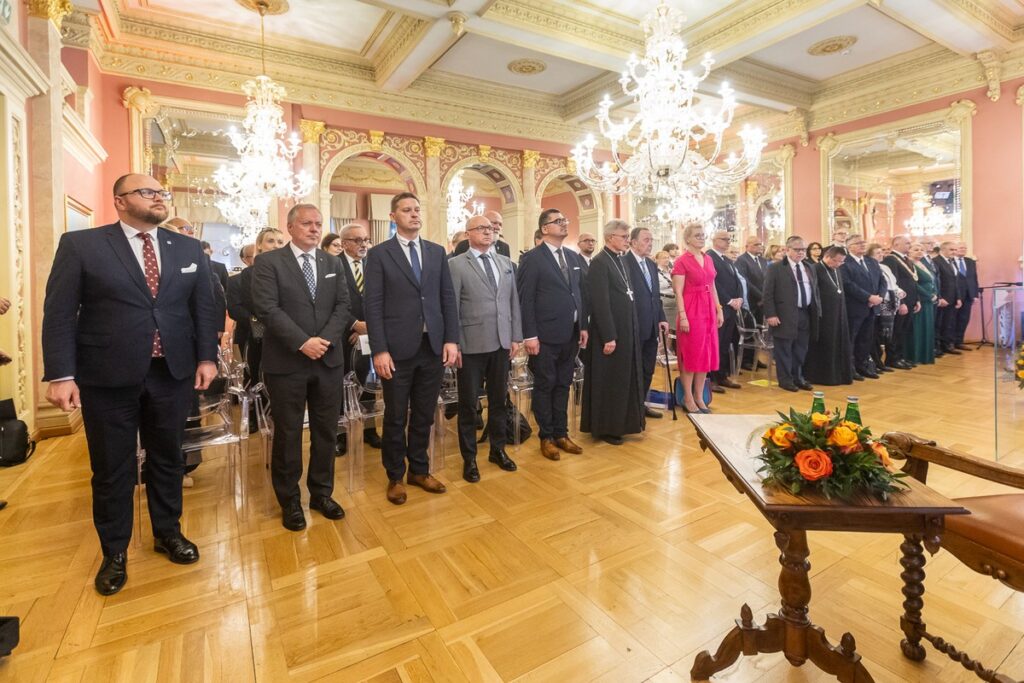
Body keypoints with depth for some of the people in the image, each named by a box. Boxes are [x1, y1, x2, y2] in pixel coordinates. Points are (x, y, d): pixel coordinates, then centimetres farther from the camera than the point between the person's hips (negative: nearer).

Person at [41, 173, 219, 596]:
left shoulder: (189, 249, 7)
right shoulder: (80, 245, -1)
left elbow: (204, 307, 8)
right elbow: (59, 313, -4)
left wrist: (206, 358, 1)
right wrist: (60, 374, -10)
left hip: (173, 373, 3)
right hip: (107, 376, -2)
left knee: (167, 458, 15)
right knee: (111, 468, 11)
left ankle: (168, 533, 34)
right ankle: (114, 553, 30)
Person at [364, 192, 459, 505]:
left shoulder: (437, 252, 10)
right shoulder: (378, 254, 0)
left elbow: (448, 298, 8)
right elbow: (372, 305, -6)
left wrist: (451, 339, -1)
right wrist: (379, 350, -13)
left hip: (433, 346, 3)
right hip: (398, 349, -3)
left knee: (424, 415, 14)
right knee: (396, 418, 10)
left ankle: (419, 470, 32)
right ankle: (395, 476, 28)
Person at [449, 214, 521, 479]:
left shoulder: (505, 262, 11)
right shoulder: (456, 264, -4)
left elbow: (514, 301, 10)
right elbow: (451, 307, -7)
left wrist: (516, 337, 6)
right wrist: (454, 344, -10)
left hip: (502, 342, 5)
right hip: (471, 344, -4)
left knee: (499, 400, 15)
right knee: (468, 404, 7)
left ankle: (498, 449, 32)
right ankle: (469, 457, 23)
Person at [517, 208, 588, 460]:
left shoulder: (574, 257, 13)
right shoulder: (532, 258, -7)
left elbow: (580, 293, 15)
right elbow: (525, 300, -11)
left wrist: (583, 326, 9)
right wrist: (529, 335, -16)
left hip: (570, 334, 6)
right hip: (545, 336, -6)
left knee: (563, 385, 14)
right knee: (545, 386, 6)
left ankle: (561, 433, 26)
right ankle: (546, 437, 19)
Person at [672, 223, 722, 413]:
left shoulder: (709, 259, 12)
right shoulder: (681, 261, -8)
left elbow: (712, 287, 16)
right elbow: (678, 292, -12)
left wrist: (719, 310, 11)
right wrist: (682, 316, -19)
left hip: (708, 310, 7)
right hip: (691, 311, -7)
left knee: (706, 353, 9)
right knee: (690, 354, 1)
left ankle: (699, 397, 20)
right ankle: (688, 398, 12)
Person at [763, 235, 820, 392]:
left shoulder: (809, 268, 16)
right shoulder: (775, 268, -4)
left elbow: (815, 291, 20)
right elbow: (768, 293, -9)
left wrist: (817, 311, 11)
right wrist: (770, 314, -16)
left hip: (806, 314, 6)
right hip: (785, 316, -6)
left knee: (801, 349, 12)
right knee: (784, 348, 0)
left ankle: (798, 377, 25)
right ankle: (785, 379, 11)